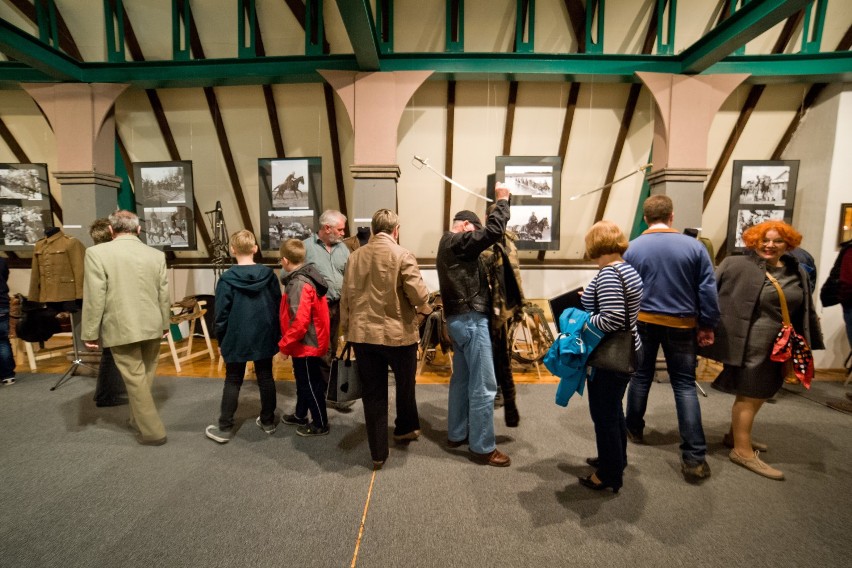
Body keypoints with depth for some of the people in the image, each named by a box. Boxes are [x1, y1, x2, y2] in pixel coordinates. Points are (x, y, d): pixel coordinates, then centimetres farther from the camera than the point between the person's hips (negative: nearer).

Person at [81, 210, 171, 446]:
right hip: (152, 326, 4)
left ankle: (152, 431, 10)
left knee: (135, 379, 4)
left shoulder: (97, 252, -10)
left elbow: (94, 298, -11)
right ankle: (139, 420, 35)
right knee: (145, 377, 19)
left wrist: (90, 333, -3)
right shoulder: (157, 255, 1)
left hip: (121, 328, -4)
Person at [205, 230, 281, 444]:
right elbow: (278, 307, 2)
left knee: (233, 382, 10)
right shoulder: (269, 274, -3)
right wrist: (276, 334, 13)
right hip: (264, 337, 3)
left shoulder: (227, 278, -11)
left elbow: (222, 313, -7)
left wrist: (221, 340, 5)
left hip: (236, 338, -2)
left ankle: (225, 428, 18)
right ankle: (268, 421, 25)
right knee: (266, 378, 12)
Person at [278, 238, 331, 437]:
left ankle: (320, 424, 20)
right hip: (309, 342, 10)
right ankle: (300, 415, 41)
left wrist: (284, 344, -16)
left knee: (311, 385, 5)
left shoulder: (298, 284, -24)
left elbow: (299, 322, -29)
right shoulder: (308, 277, 6)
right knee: (303, 381, 23)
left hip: (305, 344, -10)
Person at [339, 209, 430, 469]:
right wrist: (425, 292, 8)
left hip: (362, 334, 4)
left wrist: (346, 329, 17)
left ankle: (378, 452, 22)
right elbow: (419, 296, -16)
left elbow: (345, 298, 7)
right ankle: (405, 428, 45)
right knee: (405, 385, 22)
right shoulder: (402, 255, -11)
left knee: (372, 394, 12)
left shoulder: (355, 256, 3)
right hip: (398, 333, -3)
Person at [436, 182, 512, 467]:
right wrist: (502, 199, -10)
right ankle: (482, 447, 8)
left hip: (458, 318, 11)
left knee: (462, 379, 17)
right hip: (470, 319, -11)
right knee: (483, 384, -3)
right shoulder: (458, 242, -13)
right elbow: (493, 230, -22)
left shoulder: (448, 244, 19)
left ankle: (456, 434, 29)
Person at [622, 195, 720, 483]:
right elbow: (708, 290, -4)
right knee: (685, 386, 6)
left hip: (643, 321, 1)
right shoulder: (694, 246, -6)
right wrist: (707, 326, 5)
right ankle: (694, 457, 6)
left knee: (640, 377, 16)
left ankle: (634, 430, 33)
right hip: (681, 324, 0)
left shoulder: (631, 248, -6)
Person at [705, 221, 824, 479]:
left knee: (758, 394, 17)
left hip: (779, 348, 7)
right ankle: (742, 451, 12)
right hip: (751, 344, -7)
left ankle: (735, 435, 35)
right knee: (749, 395, 0)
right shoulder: (737, 265, -10)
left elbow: (804, 312, 15)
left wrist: (805, 346, 15)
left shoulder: (797, 272, 9)